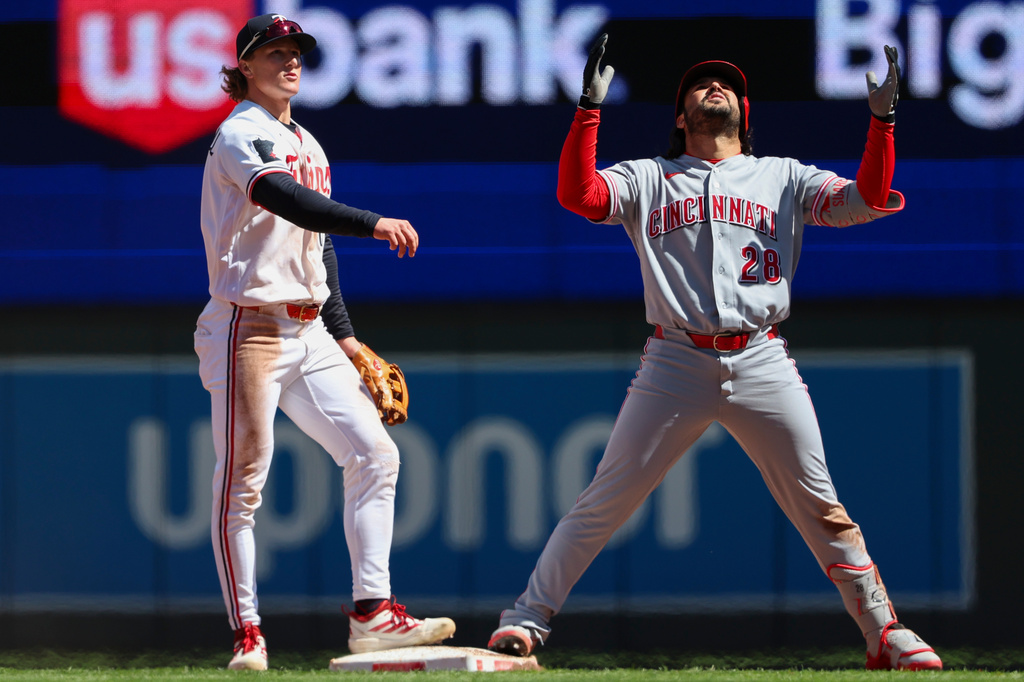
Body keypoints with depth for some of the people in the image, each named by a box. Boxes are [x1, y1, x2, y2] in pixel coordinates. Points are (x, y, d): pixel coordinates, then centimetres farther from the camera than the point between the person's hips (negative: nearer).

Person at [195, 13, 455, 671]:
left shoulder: (308, 145, 19)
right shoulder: (241, 135, -8)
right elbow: (286, 200, -27)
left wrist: (344, 334, 18)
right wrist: (373, 223, -35)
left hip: (309, 333, 8)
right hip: (249, 328, -8)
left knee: (375, 454, 0)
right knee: (243, 480, -6)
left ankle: (373, 613, 0)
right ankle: (248, 634, -2)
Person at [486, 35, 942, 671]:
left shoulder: (784, 178, 16)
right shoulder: (648, 178, 14)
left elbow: (868, 200, 5)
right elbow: (578, 194, -3)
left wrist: (882, 119, -8)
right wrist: (591, 107, -11)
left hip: (763, 364, 1)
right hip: (675, 365, -1)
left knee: (821, 509, -1)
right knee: (606, 499, -3)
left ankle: (885, 634, 5)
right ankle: (530, 616, 4)